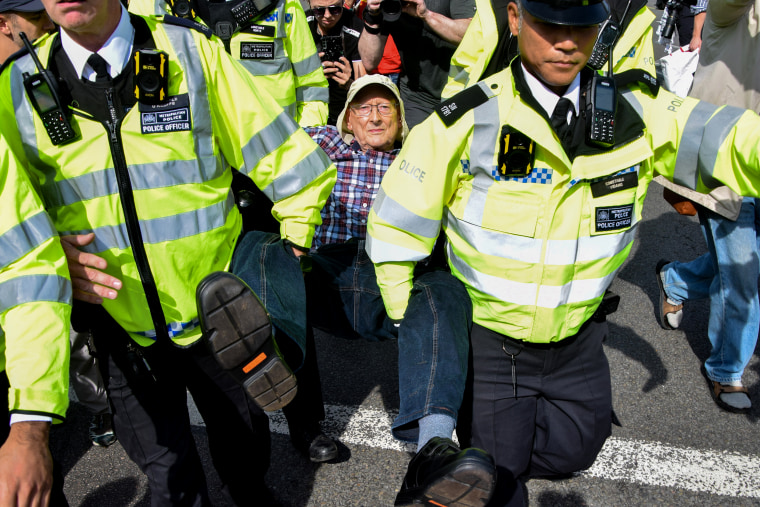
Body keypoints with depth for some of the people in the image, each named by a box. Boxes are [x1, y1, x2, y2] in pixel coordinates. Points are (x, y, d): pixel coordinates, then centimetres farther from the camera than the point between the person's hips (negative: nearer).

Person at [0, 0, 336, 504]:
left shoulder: (193, 53, -8)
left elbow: (295, 164, -4)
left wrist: (284, 262, -2)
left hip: (221, 315, -1)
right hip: (122, 325, 1)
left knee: (245, 453, 20)